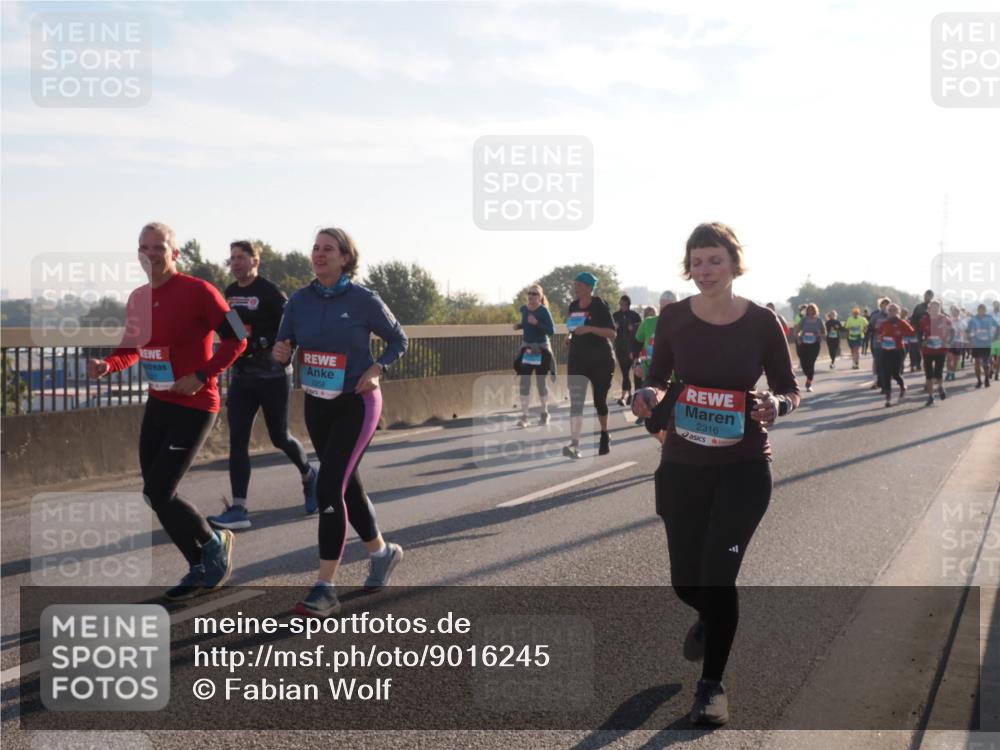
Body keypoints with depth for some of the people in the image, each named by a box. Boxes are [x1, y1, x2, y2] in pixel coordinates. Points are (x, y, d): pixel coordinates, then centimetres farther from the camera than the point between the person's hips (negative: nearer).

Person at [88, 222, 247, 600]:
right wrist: (106, 365, -3)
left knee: (158, 494, -10)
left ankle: (214, 543, 16)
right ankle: (200, 569, 25)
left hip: (194, 407, -8)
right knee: (155, 493, 10)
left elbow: (236, 339, -13)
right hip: (158, 404, 8)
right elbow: (131, 349, 17)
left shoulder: (198, 291, -14)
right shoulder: (137, 299, 7)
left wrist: (202, 377, -20)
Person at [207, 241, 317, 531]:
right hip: (241, 375, 6)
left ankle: (309, 476, 38)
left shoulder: (270, 293, -12)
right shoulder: (231, 292, 10)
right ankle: (239, 509, -6)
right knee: (237, 440, -5)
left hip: (272, 376, -6)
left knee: (279, 437, 8)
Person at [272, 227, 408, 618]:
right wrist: (280, 352, -17)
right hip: (317, 405, 5)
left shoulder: (364, 300, -10)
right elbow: (283, 347, 7)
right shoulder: (299, 300, 0)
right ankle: (381, 552, 40)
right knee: (347, 486, 17)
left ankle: (325, 589, -12)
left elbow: (398, 340, 2)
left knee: (329, 488, -16)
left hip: (356, 405, -5)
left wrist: (377, 369, -14)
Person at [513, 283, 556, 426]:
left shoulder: (543, 311, -15)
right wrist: (519, 326, 2)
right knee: (523, 382, -3)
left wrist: (536, 323, -29)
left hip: (541, 349, -5)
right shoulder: (523, 309, 3)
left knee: (541, 382, 6)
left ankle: (545, 413, 24)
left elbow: (552, 331, -20)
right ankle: (524, 416, 0)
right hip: (526, 349, 5)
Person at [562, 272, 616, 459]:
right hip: (577, 359, 4)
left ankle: (604, 436, 32)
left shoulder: (600, 306, -10)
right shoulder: (573, 306, 7)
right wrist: (570, 338, 1)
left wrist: (590, 329, -27)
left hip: (600, 360, -4)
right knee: (575, 402, -11)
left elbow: (612, 333, -15)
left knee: (599, 400, 8)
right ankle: (574, 444, -20)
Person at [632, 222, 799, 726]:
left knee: (718, 571, -10)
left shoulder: (762, 322, -8)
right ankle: (709, 618, 49)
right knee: (686, 580, 10)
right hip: (682, 466, 2)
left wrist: (775, 404, -21)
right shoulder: (675, 319, -4)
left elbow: (790, 389, 1)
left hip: (743, 468, -2)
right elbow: (657, 380, 6)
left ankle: (711, 685, 10)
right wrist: (651, 396, -17)